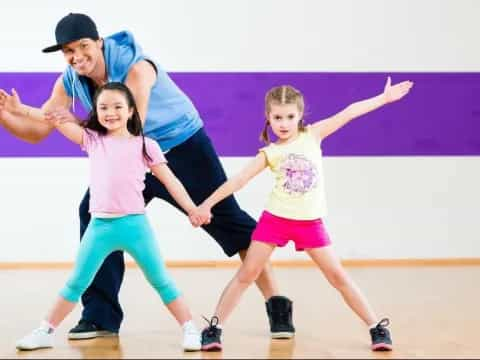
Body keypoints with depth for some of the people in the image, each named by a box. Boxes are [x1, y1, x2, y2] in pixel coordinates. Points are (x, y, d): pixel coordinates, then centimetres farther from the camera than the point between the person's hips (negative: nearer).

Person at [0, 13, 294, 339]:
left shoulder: (135, 68, -30)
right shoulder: (70, 81, -11)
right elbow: (37, 132, -8)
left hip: (183, 147, -6)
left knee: (228, 220, -8)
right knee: (95, 215, -6)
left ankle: (277, 306, 1)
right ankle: (100, 316, 2)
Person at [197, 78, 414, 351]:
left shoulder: (312, 135, 0)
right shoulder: (270, 153, -3)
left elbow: (347, 114, -1)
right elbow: (239, 180, -4)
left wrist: (384, 98, 0)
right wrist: (208, 203, -10)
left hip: (310, 222, 0)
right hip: (275, 218, 0)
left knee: (338, 276, 2)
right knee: (246, 275, -2)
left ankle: (376, 327, 8)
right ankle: (215, 328, 4)